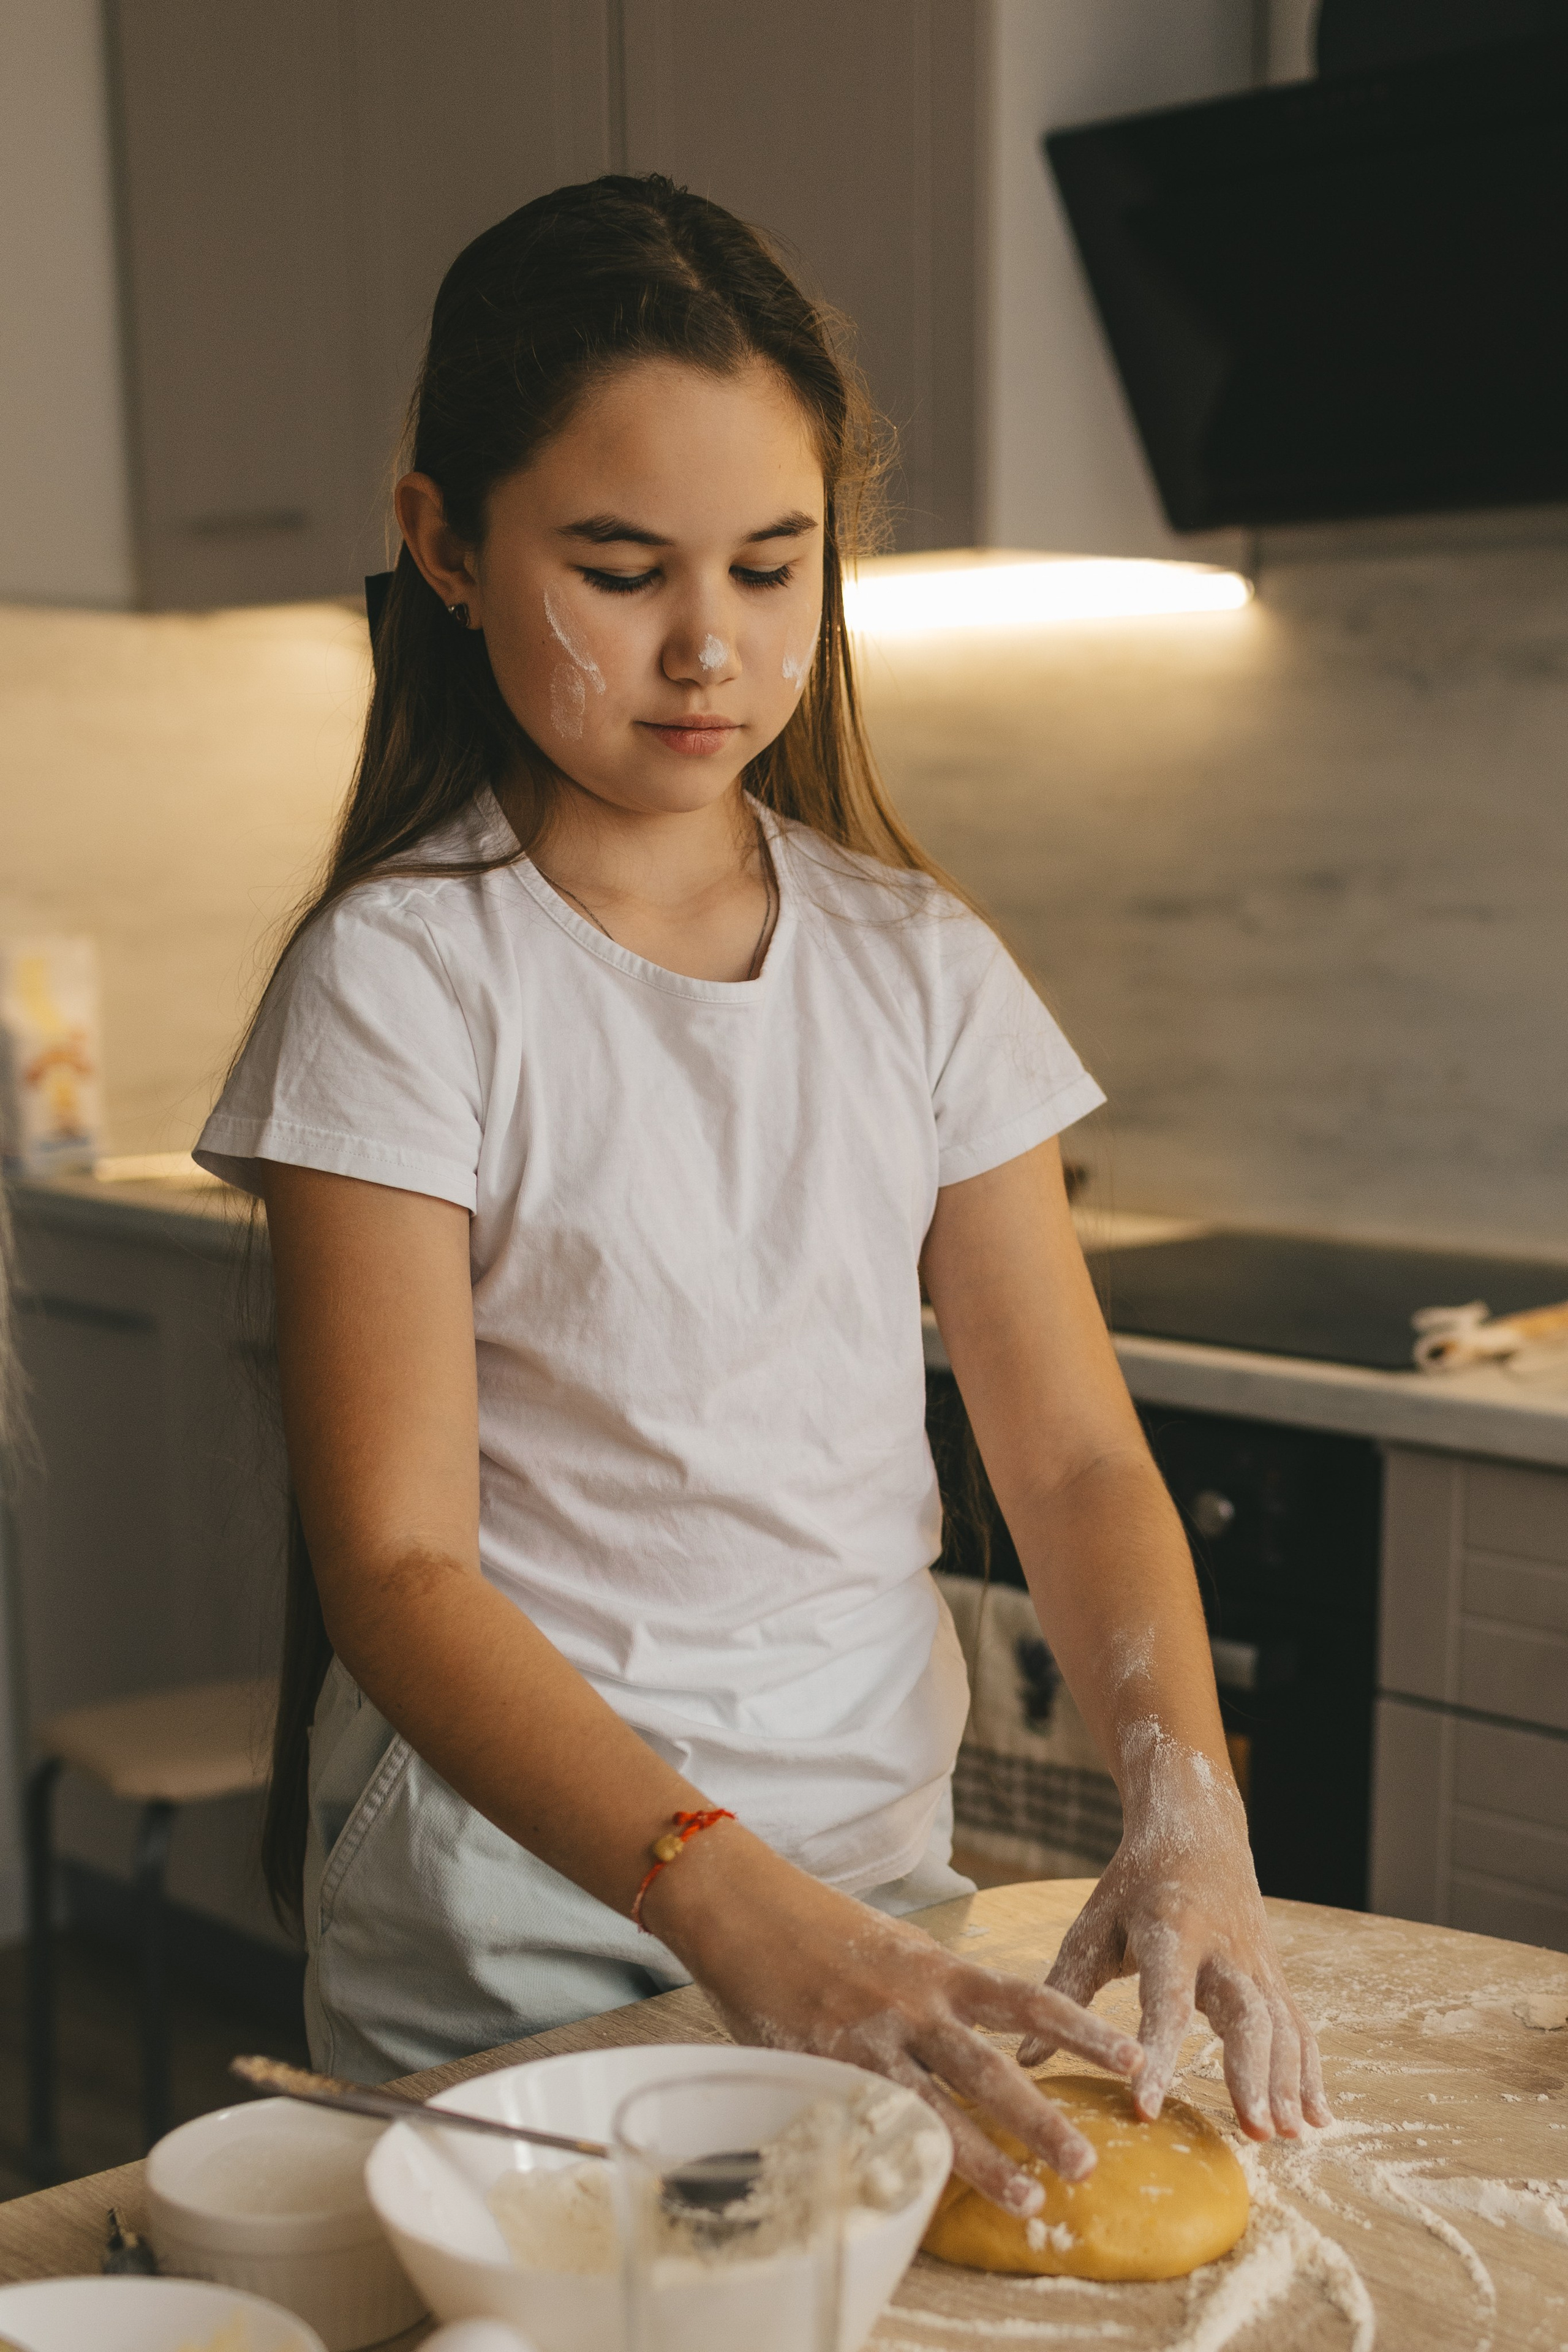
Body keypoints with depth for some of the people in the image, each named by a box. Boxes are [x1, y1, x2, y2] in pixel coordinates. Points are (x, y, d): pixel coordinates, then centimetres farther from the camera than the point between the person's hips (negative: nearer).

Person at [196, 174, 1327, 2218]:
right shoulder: (403, 974, -13)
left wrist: (1183, 1798, -19)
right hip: (510, 1908, -4)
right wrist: (736, 1903, -32)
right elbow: (398, 1567, -19)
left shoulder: (922, 963, 1)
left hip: (873, 1851, 4)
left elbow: (1074, 1453, -1)